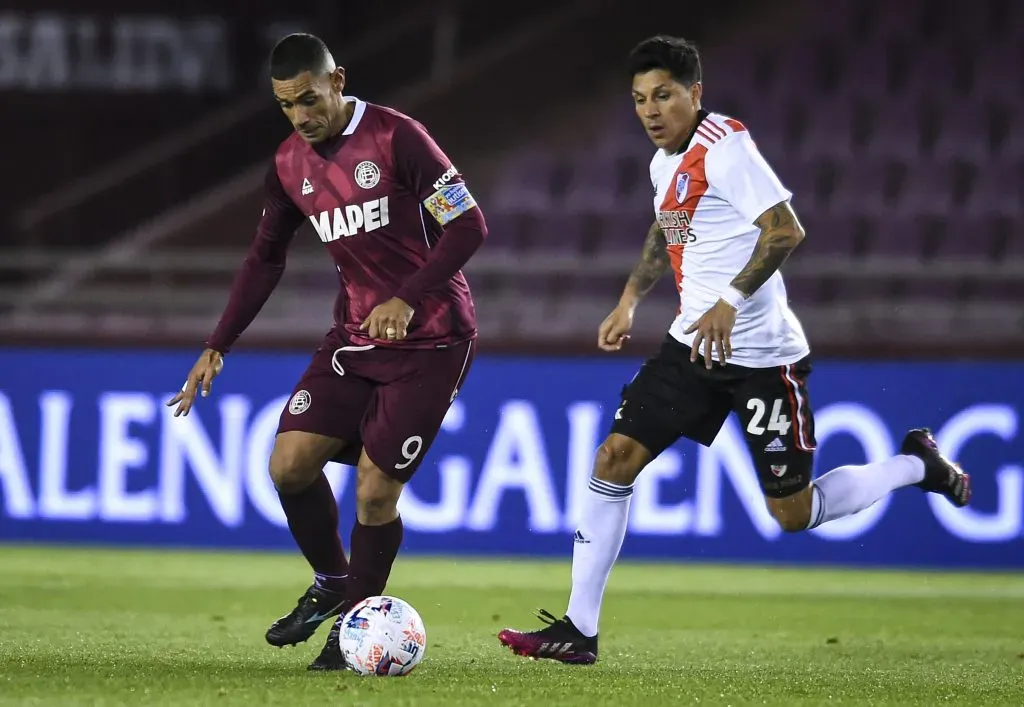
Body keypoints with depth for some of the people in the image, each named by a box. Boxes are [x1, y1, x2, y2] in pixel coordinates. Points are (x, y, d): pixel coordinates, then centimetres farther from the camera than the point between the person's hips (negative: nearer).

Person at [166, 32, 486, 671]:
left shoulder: (396, 138, -16)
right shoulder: (291, 164, 4)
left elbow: (469, 226, -16)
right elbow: (266, 257, 17)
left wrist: (407, 299, -26)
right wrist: (217, 347, 11)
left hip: (431, 339, -6)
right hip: (356, 337, 6)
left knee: (375, 486, -10)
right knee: (290, 463, -8)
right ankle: (331, 583, 18)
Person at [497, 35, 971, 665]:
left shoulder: (723, 147, -17)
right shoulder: (665, 162, 10)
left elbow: (786, 230, -25)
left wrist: (731, 301, -30)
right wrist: (631, 298, 21)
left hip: (762, 353, -8)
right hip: (694, 343, 8)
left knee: (793, 513, -2)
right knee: (615, 458, -3)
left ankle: (916, 464, 23)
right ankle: (578, 630, 1)